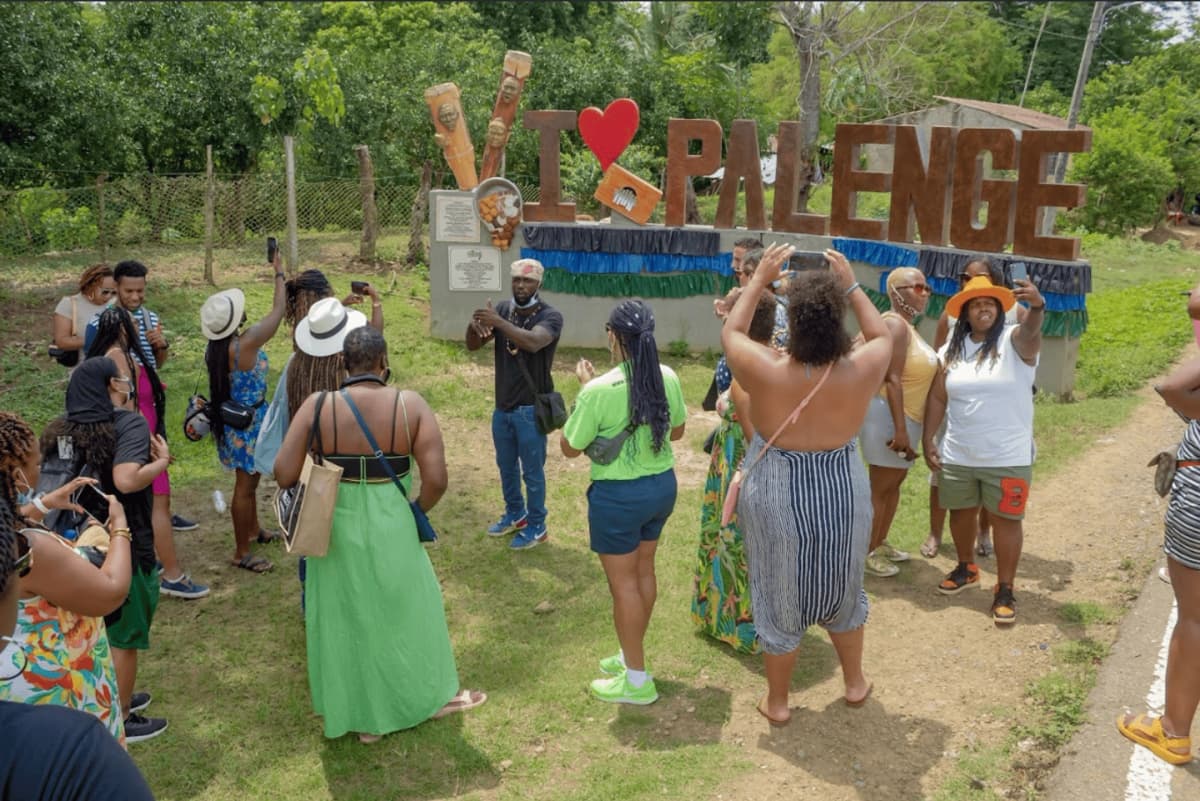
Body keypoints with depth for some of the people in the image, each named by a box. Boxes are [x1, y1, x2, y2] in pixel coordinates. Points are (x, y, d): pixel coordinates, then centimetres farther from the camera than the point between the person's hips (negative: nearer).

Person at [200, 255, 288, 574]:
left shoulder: (215, 348, -3)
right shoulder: (246, 344, -27)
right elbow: (278, 311, -17)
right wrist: (279, 274, -5)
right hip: (248, 422, -9)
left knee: (248, 479, 25)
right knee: (246, 485, 2)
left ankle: (254, 529, 45)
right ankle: (241, 553, 13)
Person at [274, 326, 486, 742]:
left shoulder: (317, 406, -10)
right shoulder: (410, 404, -12)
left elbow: (284, 475, -11)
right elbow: (436, 480, -15)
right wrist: (415, 512, 4)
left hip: (337, 531, 1)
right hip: (391, 530, -1)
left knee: (347, 620, 19)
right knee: (406, 609, 21)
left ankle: (362, 714, 35)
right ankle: (432, 695, 41)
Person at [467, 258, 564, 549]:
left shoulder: (550, 316, -17)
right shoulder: (503, 309, 0)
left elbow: (533, 342, -37)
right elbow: (473, 346, -5)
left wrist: (498, 322, -41)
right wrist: (474, 326, -27)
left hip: (531, 409, -6)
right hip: (502, 406, 6)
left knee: (532, 471, 7)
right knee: (506, 466, 21)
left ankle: (536, 527, 25)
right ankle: (515, 514, 42)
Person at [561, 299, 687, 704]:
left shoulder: (600, 389, -23)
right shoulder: (669, 378, -6)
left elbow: (570, 448, -11)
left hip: (618, 495, -6)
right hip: (662, 485, 7)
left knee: (623, 582, 7)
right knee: (643, 571, 21)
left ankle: (637, 680, 17)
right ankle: (631, 655, 38)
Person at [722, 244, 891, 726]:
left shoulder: (765, 372, -22)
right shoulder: (861, 372, -18)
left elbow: (731, 332, -1)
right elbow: (882, 336, 6)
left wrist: (760, 279, 5)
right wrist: (851, 285, 7)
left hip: (775, 497, -2)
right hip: (842, 494, 2)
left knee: (778, 599, 16)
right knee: (842, 591, 25)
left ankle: (777, 702, 33)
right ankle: (855, 683, 44)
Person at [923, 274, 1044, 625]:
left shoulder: (1015, 341, -9)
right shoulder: (952, 349, 2)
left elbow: (1031, 330, -33)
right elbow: (937, 398, 6)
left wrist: (1037, 306, -55)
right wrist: (928, 440, 0)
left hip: (1007, 458, -4)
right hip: (957, 456, 4)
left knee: (1005, 519, 3)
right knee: (961, 513, 18)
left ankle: (1004, 590, 15)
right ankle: (965, 568, 40)